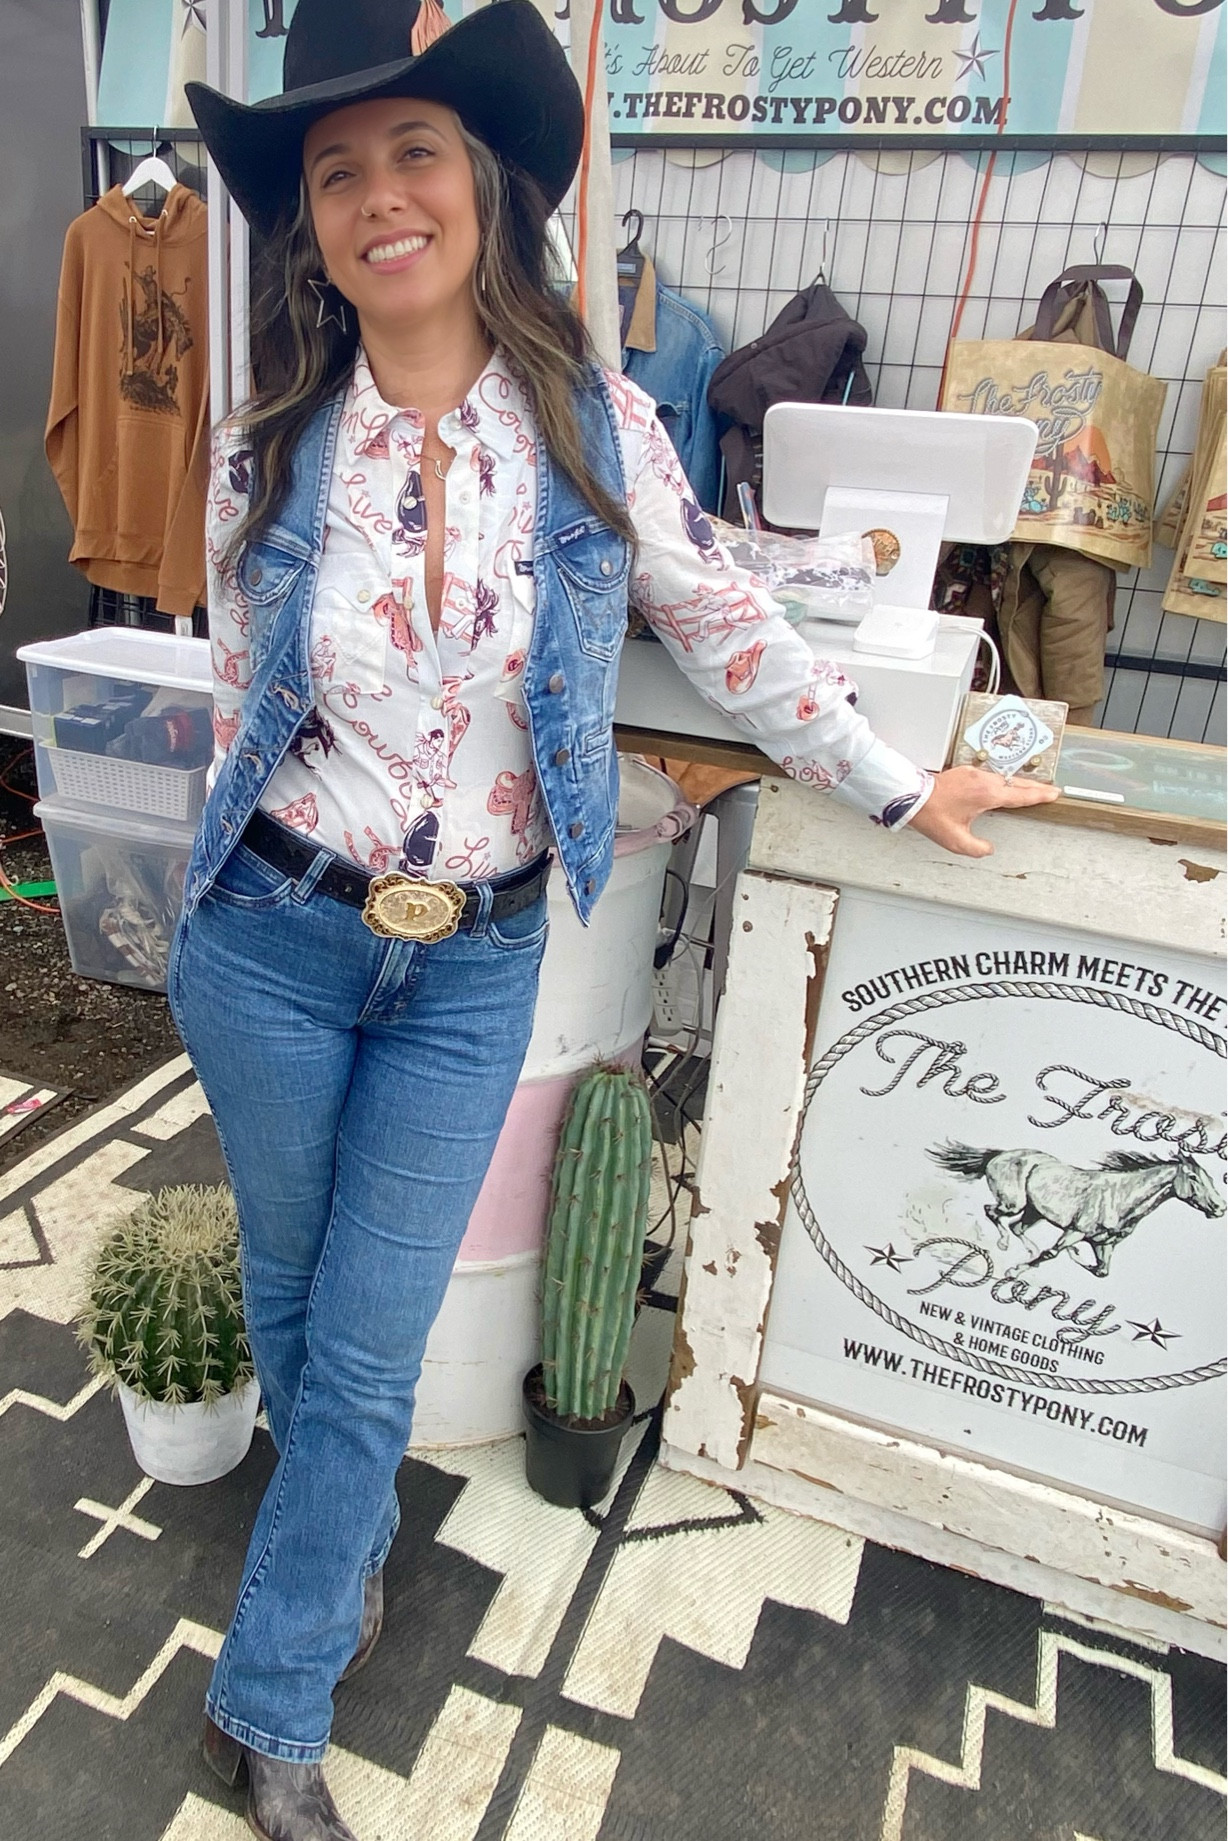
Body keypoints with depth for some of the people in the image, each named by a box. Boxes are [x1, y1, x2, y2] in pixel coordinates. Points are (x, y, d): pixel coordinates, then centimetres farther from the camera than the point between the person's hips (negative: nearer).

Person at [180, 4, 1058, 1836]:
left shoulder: (597, 426, -5)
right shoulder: (266, 453, -2)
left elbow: (728, 628, 4)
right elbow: (240, 705, 8)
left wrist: (900, 787, 9)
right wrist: (225, 916, 14)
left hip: (473, 968, -1)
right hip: (269, 941, 2)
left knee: (367, 1351, 6)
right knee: (289, 1293, 19)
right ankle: (351, 1538, 52)